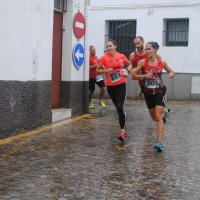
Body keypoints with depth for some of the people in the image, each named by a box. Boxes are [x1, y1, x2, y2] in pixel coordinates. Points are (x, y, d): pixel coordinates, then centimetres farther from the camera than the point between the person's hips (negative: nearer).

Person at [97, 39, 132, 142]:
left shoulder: (121, 56, -2)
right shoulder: (104, 58, -6)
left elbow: (129, 64, 16)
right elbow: (98, 71, 0)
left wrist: (127, 71, -5)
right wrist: (106, 70, -18)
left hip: (121, 85, -1)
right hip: (110, 86, 1)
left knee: (120, 108, -13)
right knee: (118, 107, 14)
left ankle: (122, 131, -13)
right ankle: (123, 125, 36)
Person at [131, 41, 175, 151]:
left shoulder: (162, 62, -6)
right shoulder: (142, 62, -9)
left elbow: (170, 71, 11)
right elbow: (133, 75, -6)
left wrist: (171, 73, -13)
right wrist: (145, 75, -21)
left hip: (160, 91, -2)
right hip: (148, 93, 2)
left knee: (158, 116, -15)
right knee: (154, 117, 16)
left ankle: (160, 142, -17)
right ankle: (164, 113, 54)